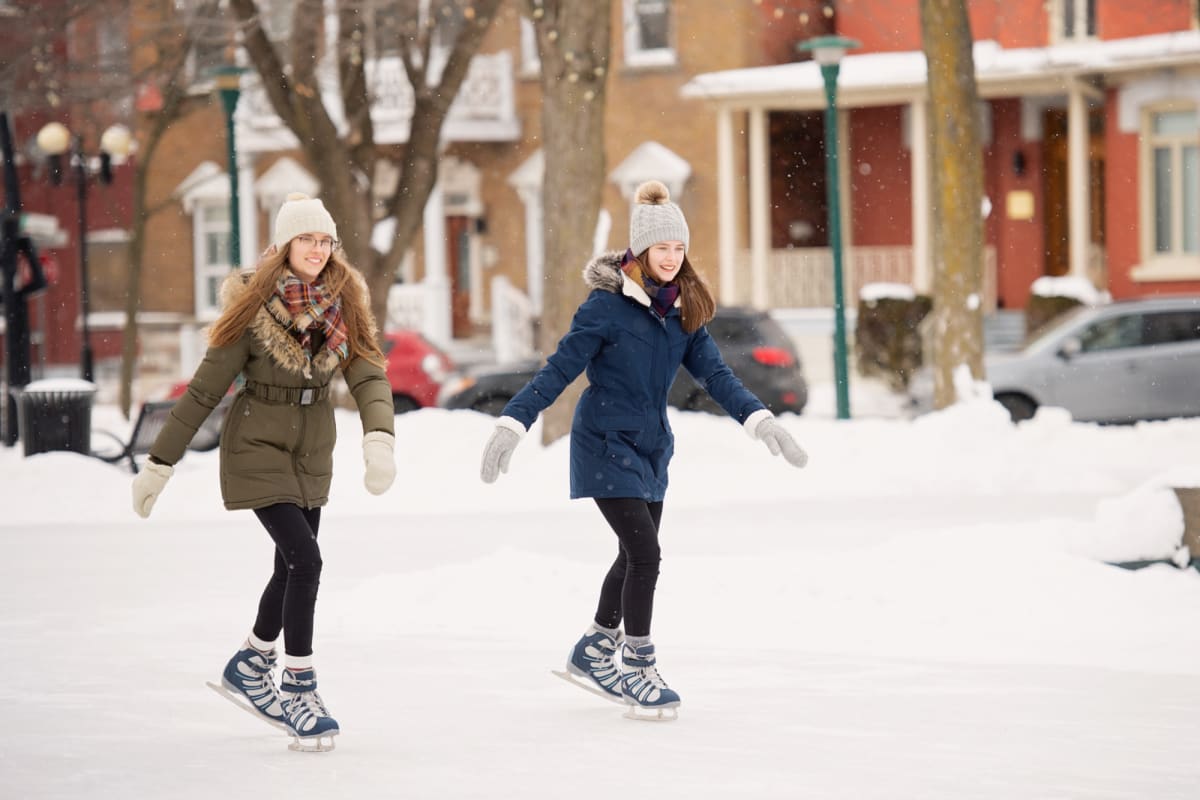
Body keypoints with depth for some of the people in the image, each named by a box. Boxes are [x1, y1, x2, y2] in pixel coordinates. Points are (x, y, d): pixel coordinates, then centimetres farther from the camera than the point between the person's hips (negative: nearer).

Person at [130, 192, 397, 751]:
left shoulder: (344, 305, -5)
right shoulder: (255, 307, -17)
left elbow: (368, 376, -12)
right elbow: (205, 389, -13)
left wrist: (378, 439, -32)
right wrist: (160, 463, -12)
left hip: (312, 452, 6)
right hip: (258, 448, -6)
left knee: (292, 567, 14)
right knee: (305, 559, -16)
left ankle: (248, 669, 36)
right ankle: (299, 691, -6)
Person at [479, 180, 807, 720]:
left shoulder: (683, 308, 5)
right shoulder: (608, 304, -15)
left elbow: (714, 373, 2)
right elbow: (559, 369, -17)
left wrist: (759, 420, -12)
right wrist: (512, 423, -25)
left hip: (650, 447, 7)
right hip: (606, 446, -7)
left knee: (636, 556, 17)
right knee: (645, 554, -12)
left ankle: (592, 654, 35)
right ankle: (637, 669, 1)